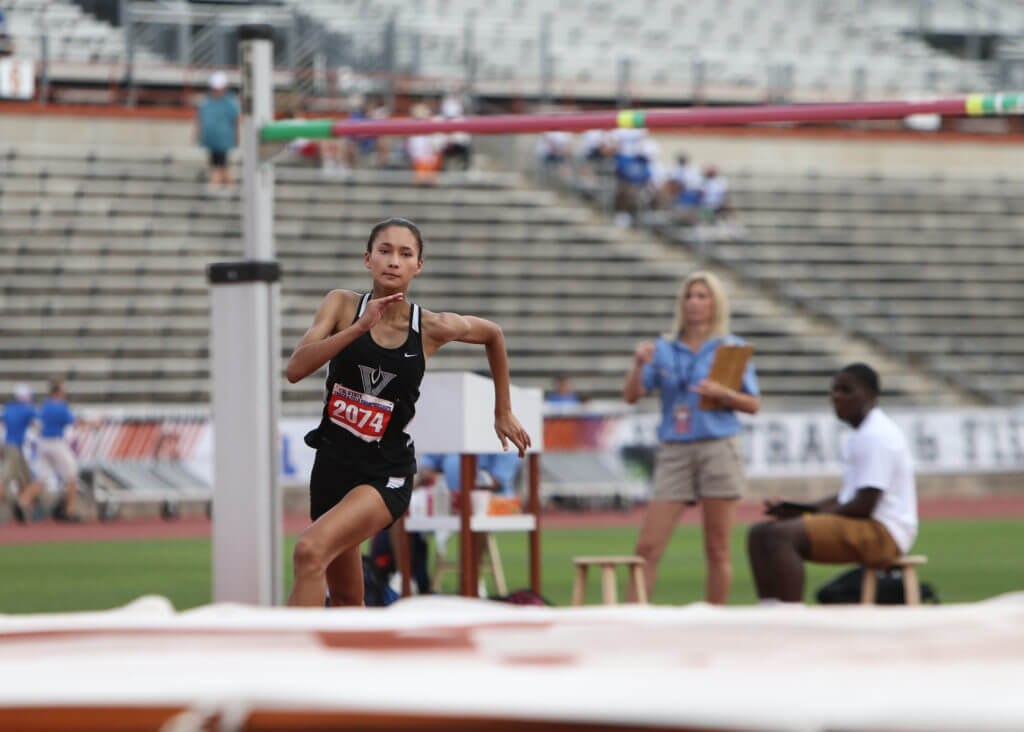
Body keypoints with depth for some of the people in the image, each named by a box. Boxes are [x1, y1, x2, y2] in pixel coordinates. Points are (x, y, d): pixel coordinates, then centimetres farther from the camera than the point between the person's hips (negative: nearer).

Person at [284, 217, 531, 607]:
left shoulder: (434, 328, -6)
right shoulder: (343, 305, -5)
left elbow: (493, 334, 15)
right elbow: (295, 369, -18)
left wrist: (503, 412, 21)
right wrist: (358, 328, -28)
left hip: (387, 475, -3)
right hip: (333, 463, 3)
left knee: (311, 551, -28)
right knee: (346, 602, 14)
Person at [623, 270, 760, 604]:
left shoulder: (731, 348, 6)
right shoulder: (664, 349, 11)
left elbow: (753, 404, 4)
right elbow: (631, 395, 4)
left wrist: (724, 394, -13)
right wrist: (639, 365, -13)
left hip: (718, 449, -2)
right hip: (674, 451, 2)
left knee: (717, 550, 0)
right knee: (648, 546, -5)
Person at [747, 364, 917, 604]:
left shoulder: (877, 436, -15)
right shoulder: (860, 435, 19)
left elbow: (864, 506, -20)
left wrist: (810, 513, -11)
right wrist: (798, 509, 8)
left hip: (883, 532, -11)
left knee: (782, 535, -28)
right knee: (759, 533, 6)